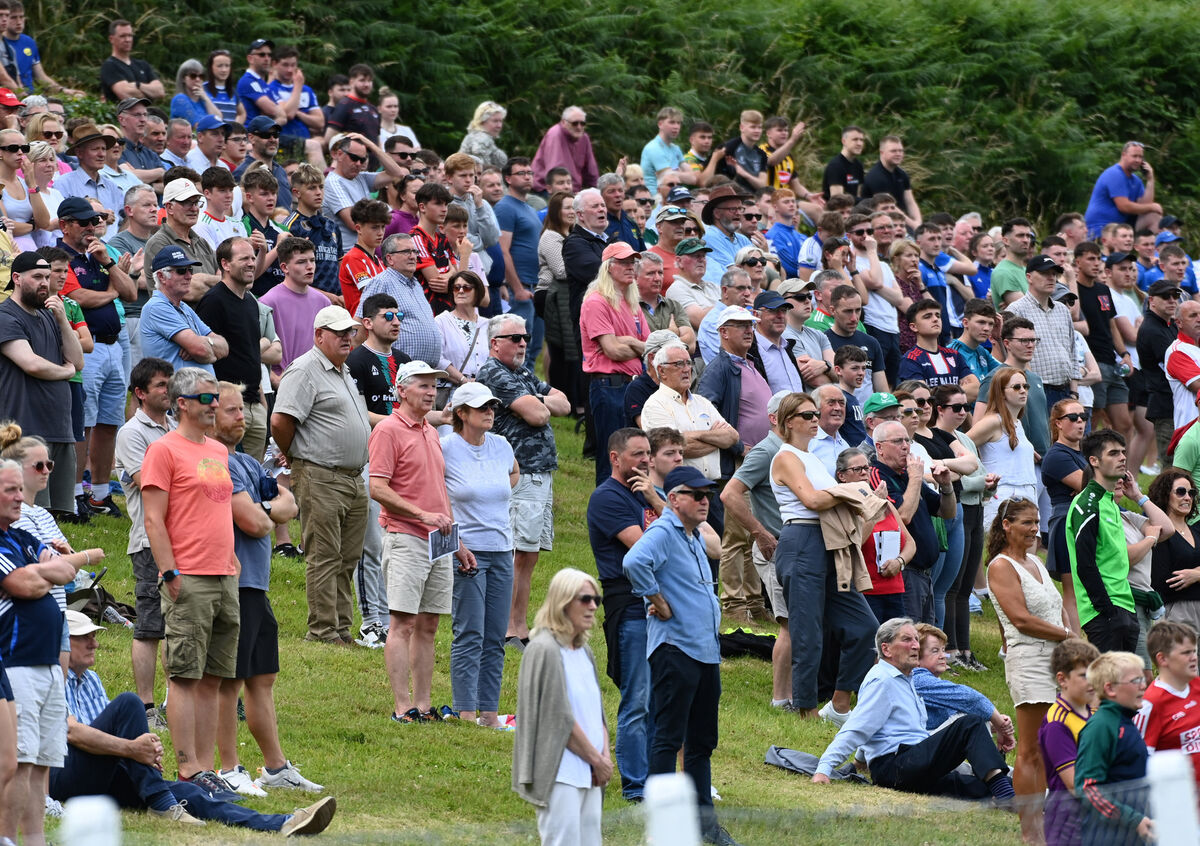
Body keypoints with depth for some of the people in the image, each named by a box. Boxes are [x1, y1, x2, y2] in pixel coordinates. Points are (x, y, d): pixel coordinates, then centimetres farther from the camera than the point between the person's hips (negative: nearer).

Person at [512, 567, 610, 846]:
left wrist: (605, 756, 2)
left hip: (588, 775, 8)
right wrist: (597, 759, -8)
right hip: (560, 774, -8)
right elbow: (559, 718, -14)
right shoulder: (544, 649, -11)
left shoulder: (584, 651, 16)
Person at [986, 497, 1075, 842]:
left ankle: (1040, 819, 15)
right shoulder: (1001, 567, -8)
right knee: (1030, 752, -7)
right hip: (1029, 661, -8)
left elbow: (1057, 608, 22)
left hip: (1056, 659, 8)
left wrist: (1068, 634, 2)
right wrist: (1069, 636, -12)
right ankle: (1029, 831, -6)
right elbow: (1022, 619, -16)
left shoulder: (1035, 562, 18)